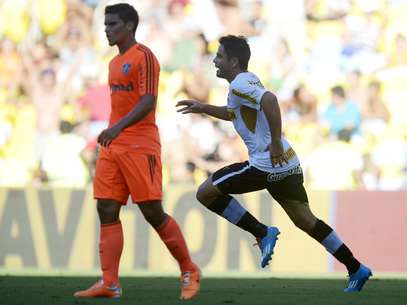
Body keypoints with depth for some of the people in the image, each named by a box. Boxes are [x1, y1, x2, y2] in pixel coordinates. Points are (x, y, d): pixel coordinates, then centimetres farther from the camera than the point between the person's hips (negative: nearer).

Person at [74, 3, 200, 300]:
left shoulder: (143, 56, -9)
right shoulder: (115, 62, 18)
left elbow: (148, 101, -20)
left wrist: (118, 128, -31)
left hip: (140, 146, -9)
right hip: (113, 146, 9)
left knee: (152, 212, -6)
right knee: (107, 211, 0)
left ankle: (190, 271, 8)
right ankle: (110, 283, -2)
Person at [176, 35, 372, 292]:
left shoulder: (239, 84, -11)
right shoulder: (247, 81, 19)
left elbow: (269, 100, -32)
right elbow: (233, 113, 40)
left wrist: (276, 141, -28)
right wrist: (203, 108, 32)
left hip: (266, 163, -10)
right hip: (287, 163, 10)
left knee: (206, 193, -2)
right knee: (305, 220, 15)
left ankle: (262, 233, -3)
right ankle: (356, 269, 14)